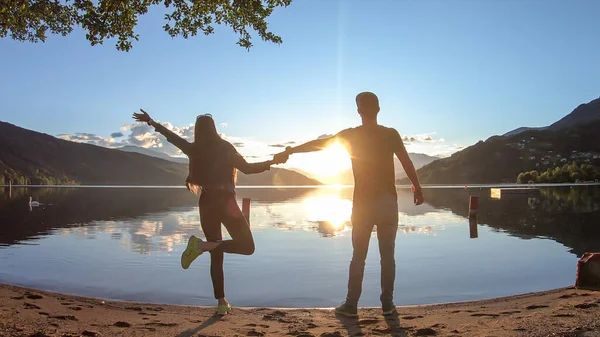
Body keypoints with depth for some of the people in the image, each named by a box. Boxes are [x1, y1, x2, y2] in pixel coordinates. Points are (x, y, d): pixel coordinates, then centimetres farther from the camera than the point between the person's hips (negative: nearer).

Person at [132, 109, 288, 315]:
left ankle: (222, 303, 8)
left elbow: (171, 136, 19)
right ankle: (202, 245, -19)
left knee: (216, 255, 11)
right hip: (225, 202, -5)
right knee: (247, 246, -4)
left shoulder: (194, 150, 6)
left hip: (206, 204, 5)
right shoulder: (225, 148, -2)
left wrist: (151, 122, 34)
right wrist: (273, 161, 1)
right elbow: (247, 168, -6)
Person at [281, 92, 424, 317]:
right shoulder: (391, 134, -2)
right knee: (387, 255, 9)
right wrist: (418, 189, 8)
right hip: (388, 203, 0)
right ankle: (387, 303, 14)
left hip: (363, 203, 0)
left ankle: (351, 304, 10)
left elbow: (317, 144, 5)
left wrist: (290, 151, 16)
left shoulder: (350, 135, -1)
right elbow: (407, 164, -4)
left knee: (358, 256, 7)